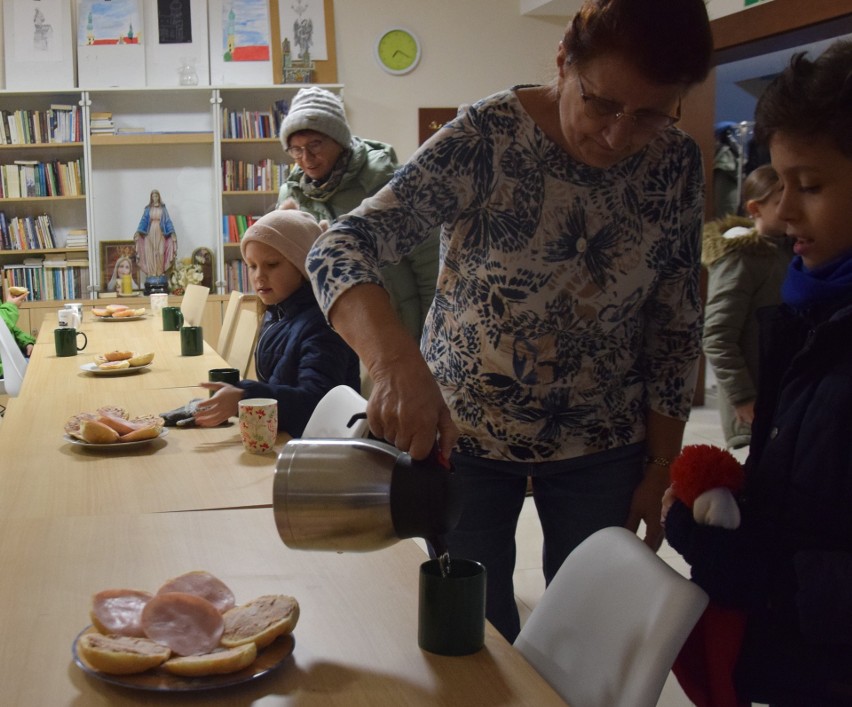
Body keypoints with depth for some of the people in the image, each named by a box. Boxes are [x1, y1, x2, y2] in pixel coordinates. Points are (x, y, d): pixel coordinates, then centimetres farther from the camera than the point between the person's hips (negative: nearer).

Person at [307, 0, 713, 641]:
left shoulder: (677, 165, -8)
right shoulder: (488, 138, -20)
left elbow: (676, 330, 1)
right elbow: (341, 251, -30)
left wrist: (661, 469, 1)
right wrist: (397, 364, -48)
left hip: (602, 445, 3)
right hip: (462, 431, -2)